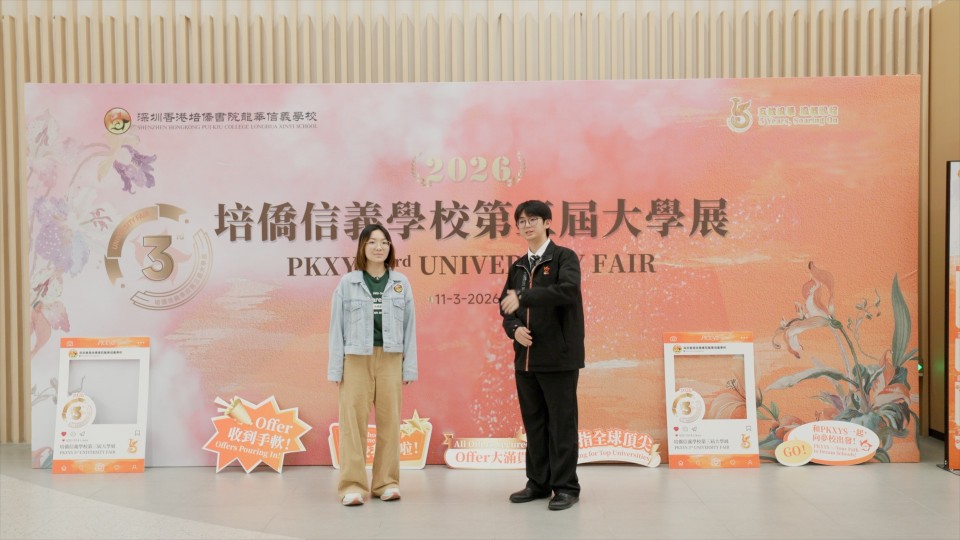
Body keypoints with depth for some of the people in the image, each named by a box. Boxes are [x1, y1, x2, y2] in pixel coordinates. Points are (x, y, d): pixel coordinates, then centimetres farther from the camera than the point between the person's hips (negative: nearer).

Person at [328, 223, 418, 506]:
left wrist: (409, 366, 2)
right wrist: (335, 368, -2)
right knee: (354, 421, -3)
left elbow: (409, 326, 6)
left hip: (390, 359, 2)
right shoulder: (347, 282, 3)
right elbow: (337, 327, 3)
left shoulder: (401, 283, 7)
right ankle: (352, 485, 3)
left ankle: (386, 482, 15)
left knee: (389, 420, 5)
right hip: (356, 359, -1)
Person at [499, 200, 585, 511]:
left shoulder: (564, 257, -3)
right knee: (534, 424, 12)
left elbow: (568, 290, -22)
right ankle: (538, 483, 23)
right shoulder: (517, 267, 16)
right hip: (525, 358, 6)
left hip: (558, 357, -6)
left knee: (561, 423, 0)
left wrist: (524, 297, -25)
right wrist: (514, 328, -7)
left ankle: (566, 487, 10)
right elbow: (506, 308, 15)